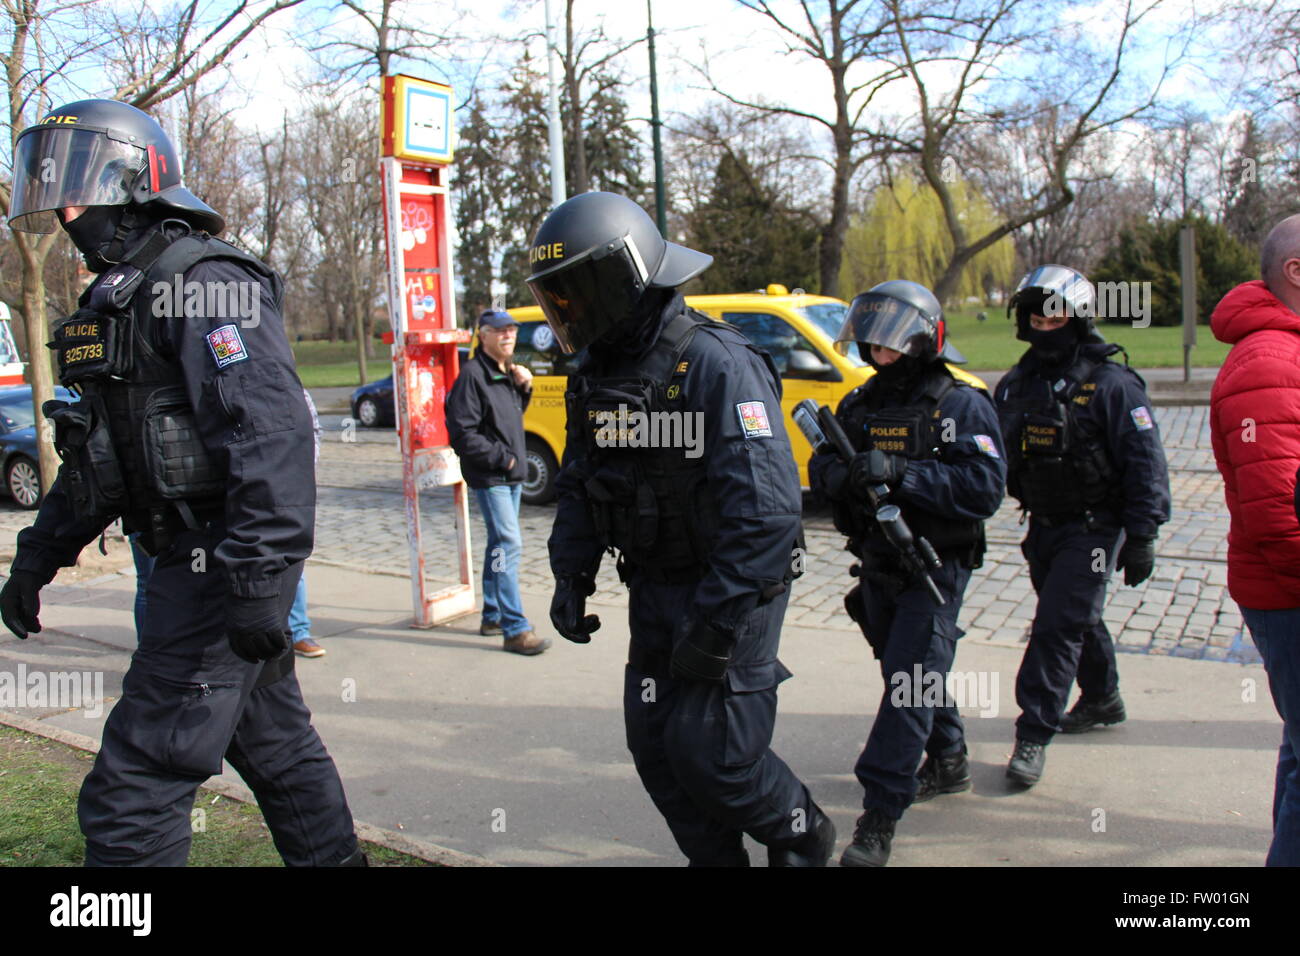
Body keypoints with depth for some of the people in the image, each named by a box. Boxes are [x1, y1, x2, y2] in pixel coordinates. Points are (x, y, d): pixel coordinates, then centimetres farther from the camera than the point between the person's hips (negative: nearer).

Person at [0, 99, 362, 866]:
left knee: (135, 788, -6)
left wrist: (258, 578, -31)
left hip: (223, 560, -10)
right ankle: (333, 857, 36)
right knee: (273, 739, 20)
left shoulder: (202, 282, -15)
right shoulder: (119, 297, 17)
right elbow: (100, 448, 24)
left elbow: (271, 430, -26)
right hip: (192, 555, 10)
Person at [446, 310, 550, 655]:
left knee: (500, 544, 16)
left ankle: (492, 616, 28)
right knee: (508, 543, -13)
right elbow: (463, 434, -18)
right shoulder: (473, 375, -14)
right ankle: (515, 630, -11)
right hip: (489, 477, -9)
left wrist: (524, 389, 6)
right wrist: (501, 458, -16)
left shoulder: (507, 374, 12)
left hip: (511, 475, 9)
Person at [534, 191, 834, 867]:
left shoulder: (717, 365, -22)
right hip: (653, 588, 8)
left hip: (733, 591, -7)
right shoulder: (596, 376, 4)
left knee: (711, 752, -6)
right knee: (654, 742, 10)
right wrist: (571, 576, 5)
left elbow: (764, 510, -27)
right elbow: (578, 487, 15)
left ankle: (802, 838, 23)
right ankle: (714, 858, 31)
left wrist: (714, 622, -26)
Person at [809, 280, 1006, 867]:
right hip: (879, 569, 7)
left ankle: (879, 818, -4)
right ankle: (949, 764, 42)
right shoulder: (861, 403, 6)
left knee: (908, 682, -9)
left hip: (934, 569, -7)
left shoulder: (960, 403, -13)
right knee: (910, 675, 20)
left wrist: (900, 472, -33)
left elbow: (984, 488, -24)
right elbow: (820, 468, 2)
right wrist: (840, 471, -23)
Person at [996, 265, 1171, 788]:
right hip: (1044, 526, 6)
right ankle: (1102, 699, 42)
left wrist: (1140, 537, -14)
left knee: (1057, 626, -12)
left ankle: (1033, 736, -5)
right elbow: (997, 456, 13)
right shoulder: (1016, 385, 5)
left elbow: (1146, 464, -12)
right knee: (1077, 619, 20)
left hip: (1093, 529, -6)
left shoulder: (1112, 385, -13)